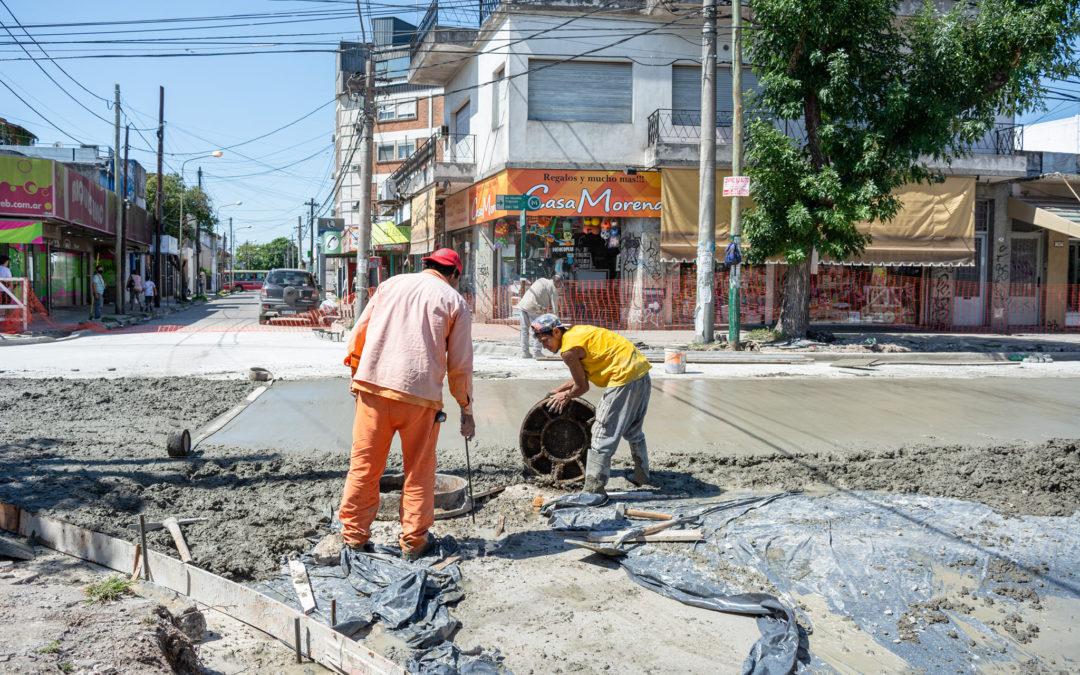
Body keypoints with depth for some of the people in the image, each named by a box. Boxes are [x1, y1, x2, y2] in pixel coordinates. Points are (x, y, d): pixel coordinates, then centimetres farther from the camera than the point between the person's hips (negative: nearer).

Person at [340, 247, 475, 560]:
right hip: (420, 393, -2)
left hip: (372, 384, 3)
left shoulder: (390, 284, 16)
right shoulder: (454, 301, 8)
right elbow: (460, 364, 5)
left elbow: (358, 333, 16)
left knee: (364, 464, 10)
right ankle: (414, 541, 16)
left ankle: (354, 535, 17)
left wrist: (355, 370, 28)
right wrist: (466, 410, 14)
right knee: (419, 470, 10)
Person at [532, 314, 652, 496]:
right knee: (633, 431, 26)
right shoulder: (577, 331, 15)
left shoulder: (569, 350, -13)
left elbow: (582, 386, -3)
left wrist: (566, 396, 16)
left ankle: (593, 489, -3)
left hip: (625, 379, -10)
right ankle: (642, 476, 41)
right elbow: (585, 376, 22)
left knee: (602, 435, -4)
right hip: (642, 373, 10)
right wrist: (561, 389, 25)